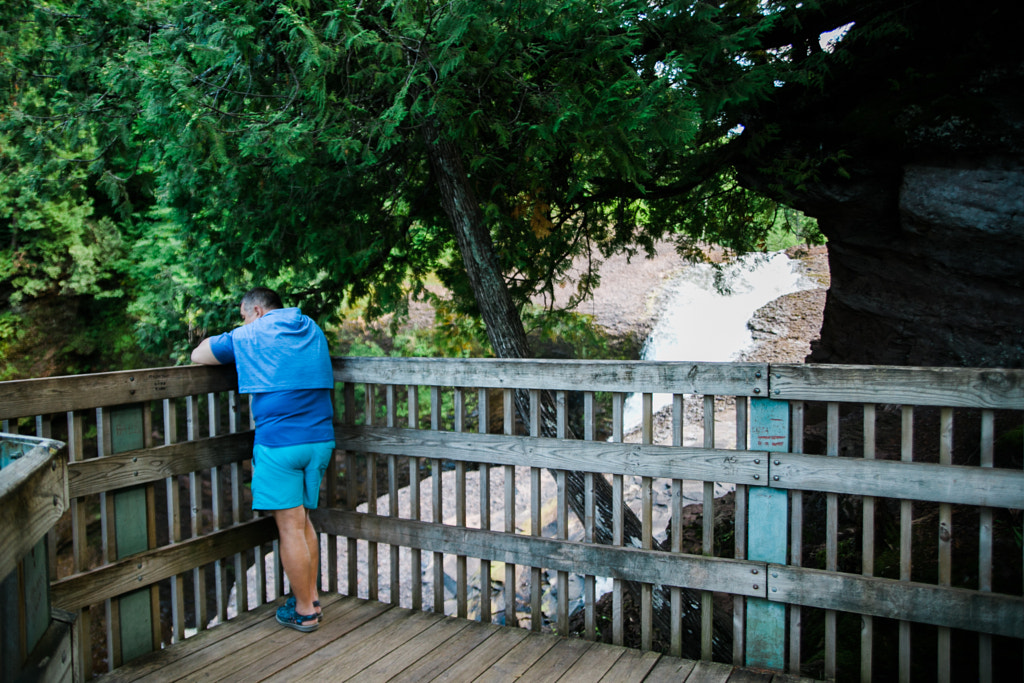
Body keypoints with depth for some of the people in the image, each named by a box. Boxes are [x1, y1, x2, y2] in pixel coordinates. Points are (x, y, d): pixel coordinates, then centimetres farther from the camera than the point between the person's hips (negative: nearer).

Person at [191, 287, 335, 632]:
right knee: (303, 520, 17)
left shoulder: (249, 336, 1)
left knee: (290, 527, 1)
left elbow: (198, 355, 13)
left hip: (280, 441, -6)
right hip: (321, 438, 6)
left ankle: (304, 611, 9)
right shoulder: (313, 330, 16)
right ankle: (311, 597, 24)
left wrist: (221, 339, 31)